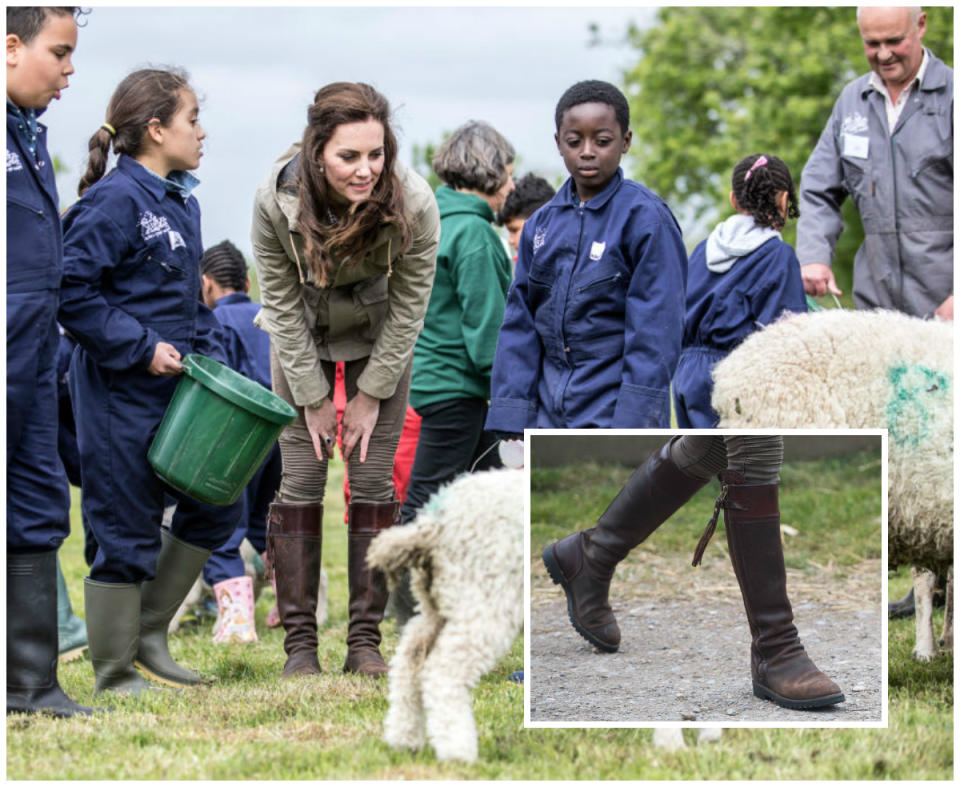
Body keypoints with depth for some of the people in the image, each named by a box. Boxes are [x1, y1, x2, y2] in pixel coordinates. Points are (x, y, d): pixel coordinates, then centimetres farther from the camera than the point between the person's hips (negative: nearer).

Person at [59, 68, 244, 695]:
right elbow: (71, 291, -21)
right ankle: (116, 677, 11)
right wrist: (143, 348, -20)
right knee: (126, 532, -1)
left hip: (175, 390, 9)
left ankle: (149, 636, 25)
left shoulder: (181, 202, 13)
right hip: (120, 396, -9)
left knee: (217, 505, 14)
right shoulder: (115, 201, -16)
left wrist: (212, 356, 7)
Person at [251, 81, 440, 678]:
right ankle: (299, 641, -1)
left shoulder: (413, 203, -30)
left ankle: (366, 641, 2)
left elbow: (409, 306, -16)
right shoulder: (276, 201, -29)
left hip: (379, 337, 0)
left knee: (375, 483, -4)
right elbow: (281, 303, -17)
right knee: (299, 482, -6)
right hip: (302, 340, 0)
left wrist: (371, 394, -13)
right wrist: (313, 397, -14)